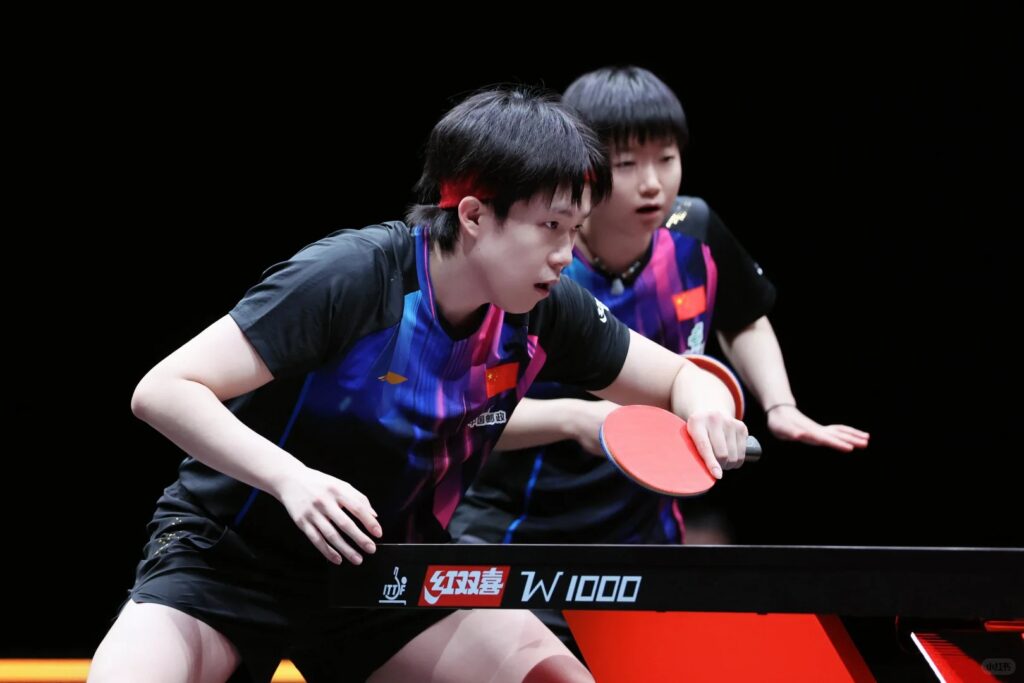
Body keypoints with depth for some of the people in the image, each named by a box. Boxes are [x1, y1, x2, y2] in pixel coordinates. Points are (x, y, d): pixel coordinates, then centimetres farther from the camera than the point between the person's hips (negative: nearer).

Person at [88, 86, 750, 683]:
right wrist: (292, 478, -42)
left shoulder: (546, 313, -9)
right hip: (230, 555, -5)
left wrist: (706, 405, -19)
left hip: (383, 567, 5)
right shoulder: (348, 280, -26)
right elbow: (162, 391, -27)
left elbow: (679, 376, 6)